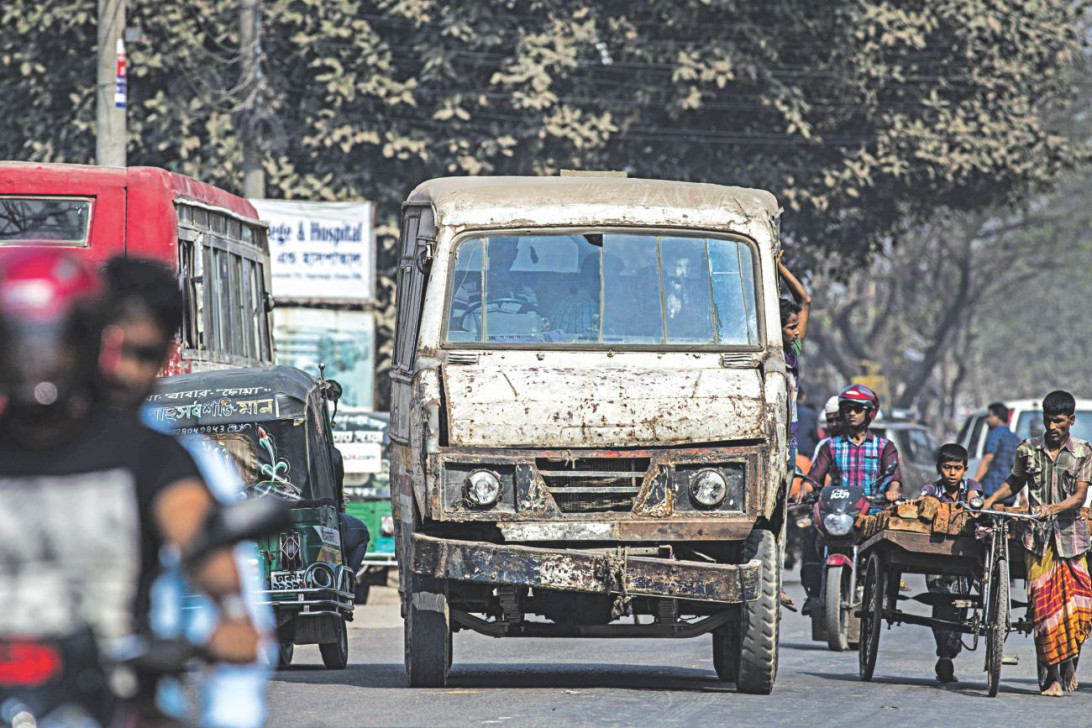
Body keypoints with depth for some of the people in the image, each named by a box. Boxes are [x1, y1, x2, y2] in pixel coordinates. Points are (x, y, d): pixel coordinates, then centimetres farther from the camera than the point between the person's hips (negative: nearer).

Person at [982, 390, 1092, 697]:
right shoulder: (1027, 450, 6)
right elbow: (1015, 482, 21)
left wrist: (1053, 508, -22)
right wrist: (991, 499, 5)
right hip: (1038, 536, 1)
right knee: (1043, 604, -5)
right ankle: (1052, 675, 0)